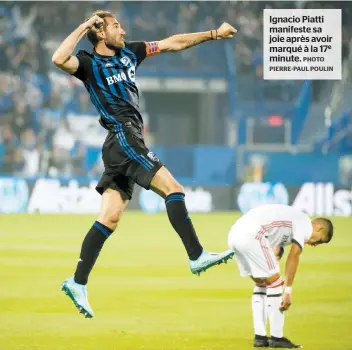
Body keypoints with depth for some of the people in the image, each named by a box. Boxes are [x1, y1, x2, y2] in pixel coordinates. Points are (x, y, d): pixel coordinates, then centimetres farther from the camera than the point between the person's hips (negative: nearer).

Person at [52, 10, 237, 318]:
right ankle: (197, 256, -14)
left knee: (109, 219, 2)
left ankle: (78, 283, -1)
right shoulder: (89, 64, -2)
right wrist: (83, 28, -15)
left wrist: (214, 34, 23)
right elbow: (59, 59, -23)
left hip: (127, 146, 8)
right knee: (173, 189, -13)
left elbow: (172, 43, 24)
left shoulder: (128, 53, 20)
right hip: (123, 139, -8)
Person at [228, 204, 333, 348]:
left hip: (234, 235, 10)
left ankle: (260, 337, 18)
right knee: (275, 282, 0)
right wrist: (288, 291, -4)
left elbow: (274, 256, 27)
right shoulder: (306, 225, 3)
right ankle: (276, 338, 3)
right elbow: (293, 257, -4)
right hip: (252, 235, -10)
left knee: (262, 283, 19)